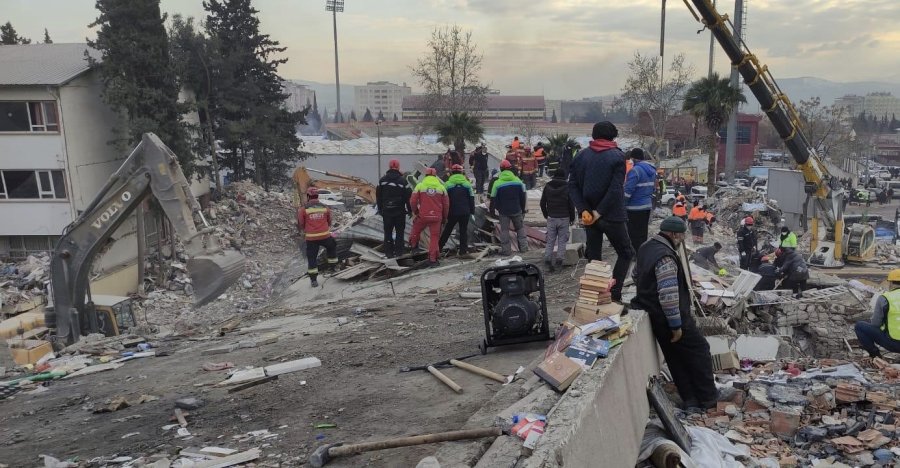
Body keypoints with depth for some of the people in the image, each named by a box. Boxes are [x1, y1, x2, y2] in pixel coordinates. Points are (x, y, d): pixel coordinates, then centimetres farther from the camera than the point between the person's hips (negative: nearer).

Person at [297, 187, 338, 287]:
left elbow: (300, 224, 3)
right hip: (325, 237, 2)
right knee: (332, 246, 32)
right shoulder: (325, 208, 4)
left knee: (312, 258, 9)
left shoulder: (303, 209, -5)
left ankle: (313, 280, 11)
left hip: (311, 238, -2)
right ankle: (333, 265, 35)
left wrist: (303, 231, 24)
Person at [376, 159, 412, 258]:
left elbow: (378, 196, 7)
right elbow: (408, 196, -7)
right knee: (399, 231, 8)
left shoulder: (382, 180, 1)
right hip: (399, 211, -2)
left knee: (388, 232, 8)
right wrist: (410, 209, 3)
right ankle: (398, 251, 9)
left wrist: (380, 209, 16)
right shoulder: (402, 180, -9)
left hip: (386, 210, 2)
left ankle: (389, 252, 9)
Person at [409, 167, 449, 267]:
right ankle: (432, 259, 6)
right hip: (436, 217, 1)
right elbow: (446, 204, 8)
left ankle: (413, 246, 35)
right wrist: (444, 217, 20)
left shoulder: (420, 186, -1)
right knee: (434, 237, 7)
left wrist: (415, 212, 16)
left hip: (422, 215, -1)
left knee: (415, 231, 24)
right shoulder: (441, 187, 5)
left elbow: (413, 201, -3)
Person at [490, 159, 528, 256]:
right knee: (520, 228, 17)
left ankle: (506, 250, 7)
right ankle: (523, 247, 16)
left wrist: (492, 209, 9)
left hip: (504, 211, -2)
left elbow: (493, 198, -5)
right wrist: (523, 209, 17)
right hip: (517, 210, 2)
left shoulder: (497, 183, -9)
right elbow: (523, 196, 7)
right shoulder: (518, 181, -1)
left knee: (504, 230, 6)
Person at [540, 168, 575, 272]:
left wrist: (546, 215, 19)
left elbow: (542, 203, 8)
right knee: (562, 240, 6)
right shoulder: (567, 187, -4)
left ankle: (547, 258, -8)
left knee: (550, 240, 5)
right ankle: (559, 258, -1)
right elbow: (571, 205, -4)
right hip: (564, 218, -2)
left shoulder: (547, 187, 3)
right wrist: (572, 218, 8)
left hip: (551, 218, 2)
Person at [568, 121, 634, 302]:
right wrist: (599, 212, -12)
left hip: (589, 214, 4)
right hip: (612, 215, -4)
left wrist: (583, 210, -8)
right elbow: (616, 190, -16)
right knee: (626, 253, 12)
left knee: (594, 257, 13)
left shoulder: (582, 155, 5)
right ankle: (614, 295, 1)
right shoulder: (617, 156, -7)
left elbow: (573, 185, -2)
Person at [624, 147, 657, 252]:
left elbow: (628, 191, -21)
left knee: (635, 236, -3)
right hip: (647, 206, 9)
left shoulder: (635, 170, -18)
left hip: (635, 208, -9)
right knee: (643, 233, 16)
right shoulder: (651, 170, 11)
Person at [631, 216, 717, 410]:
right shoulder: (666, 257, -27)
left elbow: (636, 275, 21)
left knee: (676, 358, 18)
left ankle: (691, 399, 27)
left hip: (654, 315, 9)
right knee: (699, 352, 9)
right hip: (669, 318, -9)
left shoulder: (646, 247, 5)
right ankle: (708, 398, 21)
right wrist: (676, 325, -22)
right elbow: (669, 296, -30)